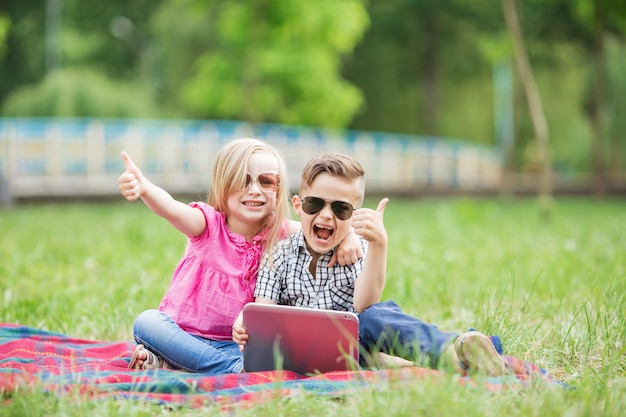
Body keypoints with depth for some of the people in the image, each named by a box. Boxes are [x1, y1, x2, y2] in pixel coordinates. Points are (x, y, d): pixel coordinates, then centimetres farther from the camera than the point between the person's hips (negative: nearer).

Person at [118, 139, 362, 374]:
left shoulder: (279, 234, 0)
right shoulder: (209, 223, -11)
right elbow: (171, 209, -31)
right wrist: (143, 187, -52)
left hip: (235, 343, 2)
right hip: (182, 333, -2)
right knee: (146, 322, -30)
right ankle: (234, 368, -27)